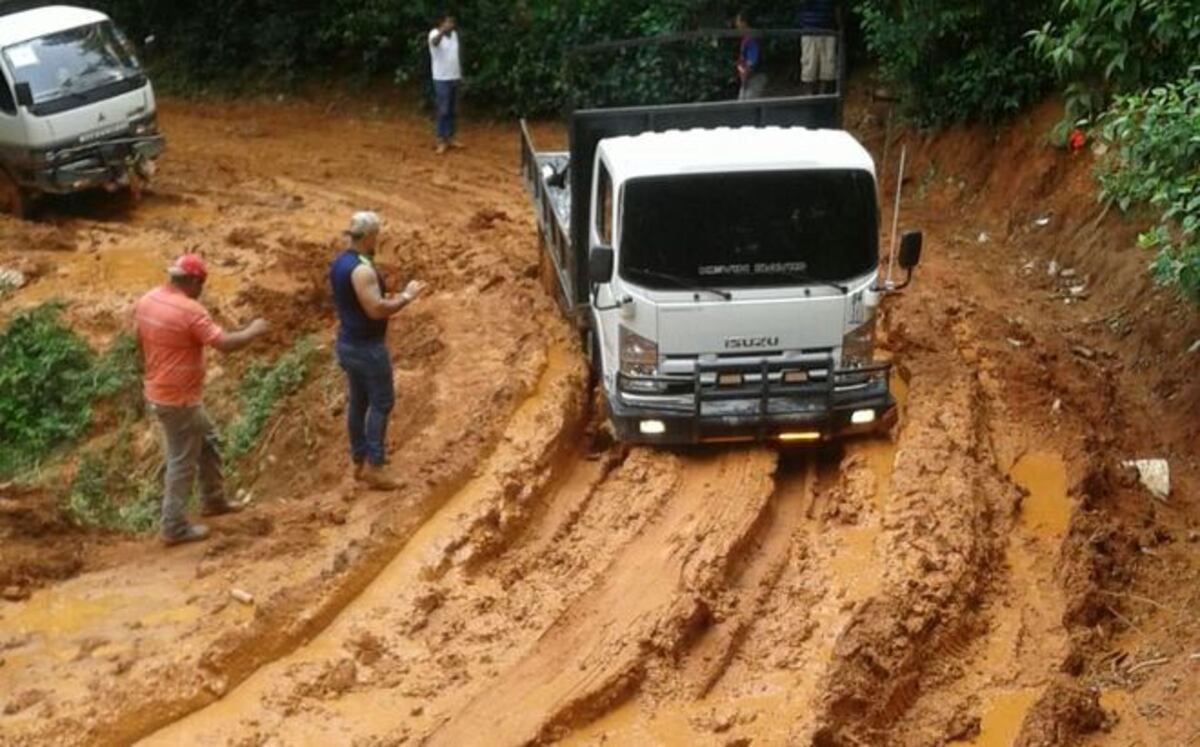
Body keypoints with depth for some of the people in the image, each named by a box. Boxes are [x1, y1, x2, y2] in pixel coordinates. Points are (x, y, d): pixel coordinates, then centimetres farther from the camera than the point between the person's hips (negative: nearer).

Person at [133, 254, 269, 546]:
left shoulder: (145, 302, 2)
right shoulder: (189, 310, -24)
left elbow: (141, 345, 13)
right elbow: (225, 344, -23)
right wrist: (254, 331, -6)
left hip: (159, 391, 9)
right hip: (179, 399, -9)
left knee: (207, 440, 25)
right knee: (182, 462, 3)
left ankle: (213, 500, 38)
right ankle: (175, 527, 13)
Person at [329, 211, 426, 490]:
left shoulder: (339, 262, 8)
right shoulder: (362, 269, -23)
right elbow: (376, 310, -28)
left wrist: (388, 299, 16)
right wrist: (406, 297, -16)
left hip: (347, 342, 10)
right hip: (367, 346, -10)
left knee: (358, 401, 14)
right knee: (381, 402, -2)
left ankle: (360, 461, 21)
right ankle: (374, 466, -3)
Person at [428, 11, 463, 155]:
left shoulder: (454, 34, 8)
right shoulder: (435, 34, -15)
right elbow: (435, 41, -42)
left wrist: (460, 73, 18)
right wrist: (443, 30, -62)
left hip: (454, 78, 7)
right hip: (441, 79, -7)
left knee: (453, 110, 12)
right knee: (443, 111, -4)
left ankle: (451, 138, 23)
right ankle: (441, 140, 4)